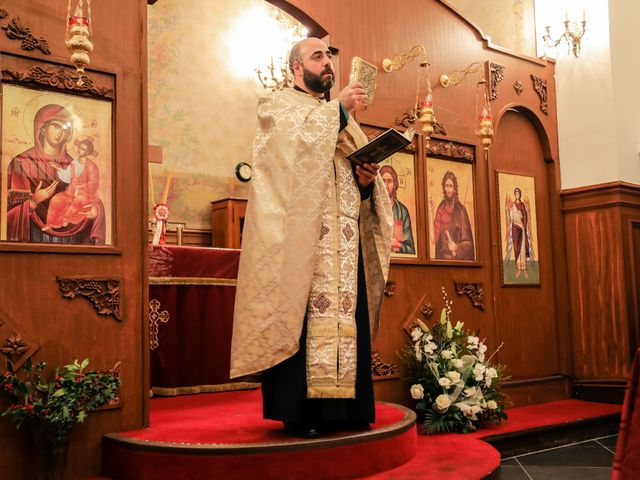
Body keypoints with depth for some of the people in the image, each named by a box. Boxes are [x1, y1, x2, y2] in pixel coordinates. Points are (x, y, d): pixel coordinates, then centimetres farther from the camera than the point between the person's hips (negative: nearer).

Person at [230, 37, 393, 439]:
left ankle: (342, 406, 5)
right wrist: (338, 109, -11)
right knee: (303, 314, -11)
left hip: (344, 237, 6)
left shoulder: (342, 116, 27)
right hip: (301, 235, -6)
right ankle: (299, 410, -7)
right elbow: (295, 142, -14)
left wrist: (366, 179, -3)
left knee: (346, 312, 1)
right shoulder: (278, 105, 9)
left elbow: (359, 168, 19)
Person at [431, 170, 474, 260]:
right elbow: (435, 237, -2)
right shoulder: (441, 209, 7)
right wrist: (431, 212, -7)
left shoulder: (460, 210, -3)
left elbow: (468, 242, -1)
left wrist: (457, 247, -17)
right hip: (442, 257, 3)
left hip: (457, 259, -2)